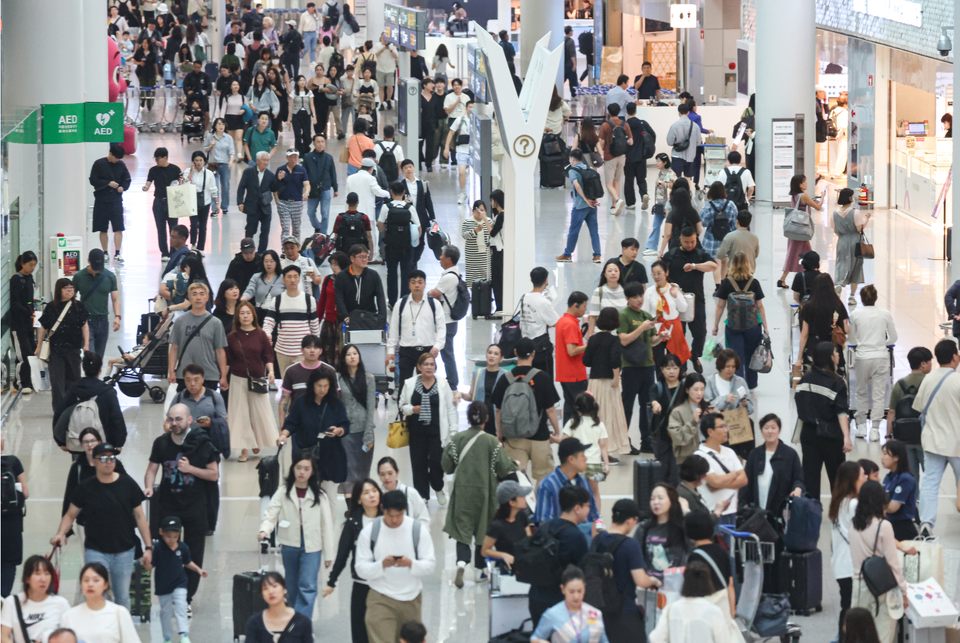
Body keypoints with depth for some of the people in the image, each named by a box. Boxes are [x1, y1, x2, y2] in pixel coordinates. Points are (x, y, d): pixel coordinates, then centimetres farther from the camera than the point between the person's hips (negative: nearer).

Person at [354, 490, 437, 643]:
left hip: (412, 599, 2)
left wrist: (411, 564, -25)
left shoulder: (418, 530, -3)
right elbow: (361, 569, -7)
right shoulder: (369, 532, -5)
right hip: (381, 600, -2)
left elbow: (431, 565, -4)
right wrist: (382, 564, -26)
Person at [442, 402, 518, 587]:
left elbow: (447, 465, -2)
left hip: (462, 490, 0)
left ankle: (461, 561, -21)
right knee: (483, 529, 15)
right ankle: (479, 569, 22)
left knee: (462, 528, 4)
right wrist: (515, 465, 13)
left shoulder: (457, 439, -6)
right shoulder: (492, 442, -10)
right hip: (484, 491, 0)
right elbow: (504, 468, -8)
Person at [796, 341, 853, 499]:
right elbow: (841, 412, -17)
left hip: (808, 433, 4)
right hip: (831, 436, -4)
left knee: (810, 476, 4)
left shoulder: (805, 380, 3)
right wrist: (846, 437, -20)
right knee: (837, 478, 8)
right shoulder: (836, 382, -11)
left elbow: (800, 410, 9)